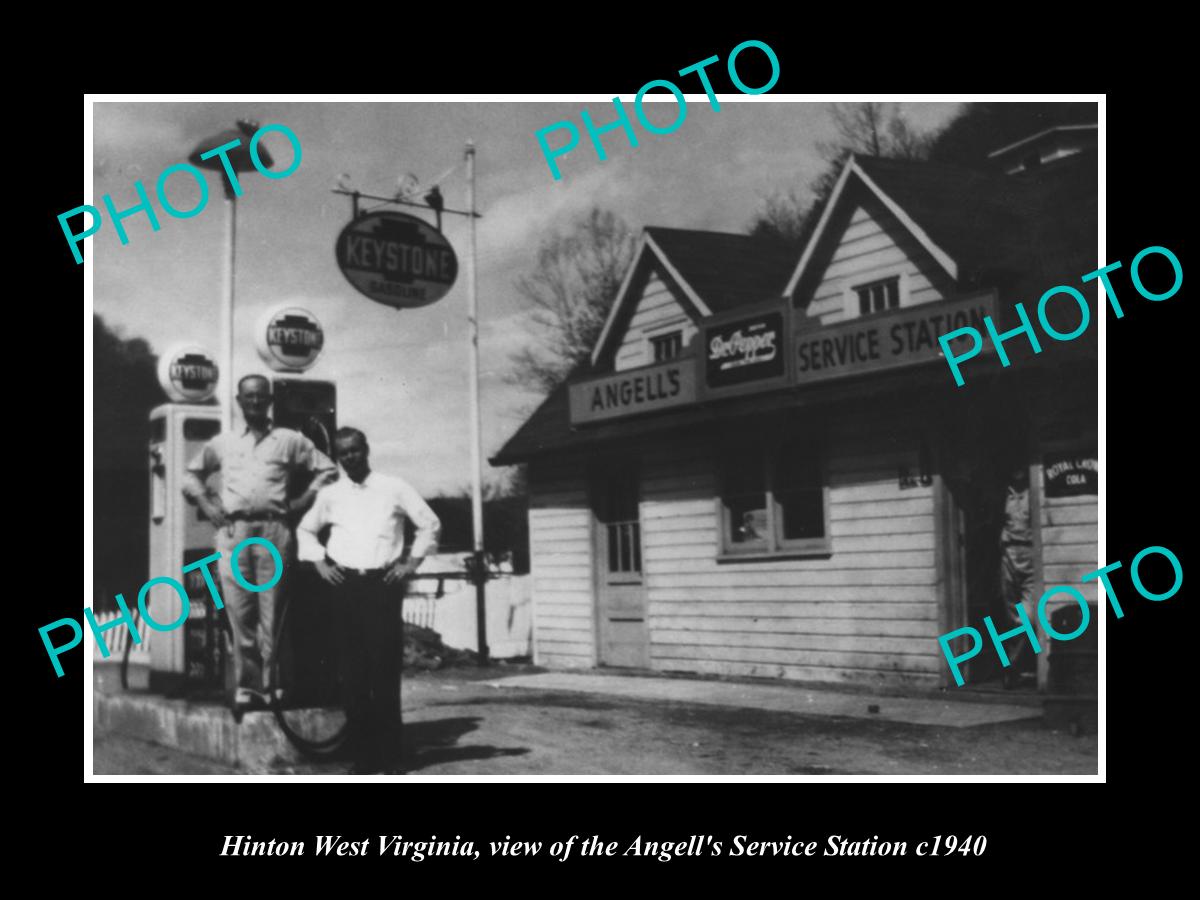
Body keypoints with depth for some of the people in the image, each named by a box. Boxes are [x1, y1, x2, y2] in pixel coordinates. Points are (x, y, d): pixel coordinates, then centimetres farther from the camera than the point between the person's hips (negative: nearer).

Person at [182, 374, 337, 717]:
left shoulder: (289, 440, 12)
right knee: (239, 611, -2)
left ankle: (269, 686, 1)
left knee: (271, 613, -3)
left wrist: (302, 502, 3)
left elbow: (327, 469, 12)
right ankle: (246, 687, 1)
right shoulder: (222, 443, 18)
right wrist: (206, 502, 12)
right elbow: (192, 474, 29)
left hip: (274, 531, -2)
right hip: (233, 532, 2)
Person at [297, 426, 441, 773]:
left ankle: (388, 749, 2)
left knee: (386, 666, -5)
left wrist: (412, 561, 2)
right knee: (354, 668, 1)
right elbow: (305, 529, 23)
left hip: (384, 583, -2)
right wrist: (319, 562, 10)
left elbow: (430, 524, 9)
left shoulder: (394, 488, 5)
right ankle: (364, 750, 7)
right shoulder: (330, 494, 10)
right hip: (346, 585, 2)